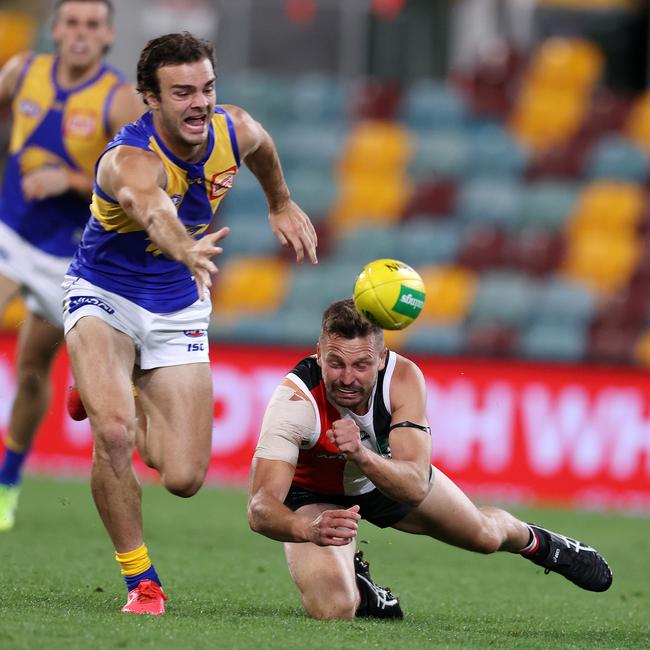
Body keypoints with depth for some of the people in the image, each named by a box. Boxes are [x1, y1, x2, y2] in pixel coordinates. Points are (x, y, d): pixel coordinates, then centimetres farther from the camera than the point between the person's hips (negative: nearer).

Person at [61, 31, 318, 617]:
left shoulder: (235, 132, -13)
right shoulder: (131, 159, -33)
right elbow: (148, 203, -58)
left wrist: (281, 205, 30)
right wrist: (183, 248, -80)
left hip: (178, 311, 4)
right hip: (104, 298, -4)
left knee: (184, 477, -3)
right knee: (113, 434, -30)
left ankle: (136, 403, 32)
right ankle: (141, 581, -10)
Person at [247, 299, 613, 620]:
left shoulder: (404, 377, -33)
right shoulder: (296, 400, -40)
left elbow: (416, 485, -42)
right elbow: (261, 508, -46)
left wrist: (362, 455, -62)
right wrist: (307, 528, -68)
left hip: (393, 477, 3)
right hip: (316, 494, -3)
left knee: (485, 535, 19)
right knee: (332, 609, -26)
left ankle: (536, 543, 56)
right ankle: (356, 583, 11)